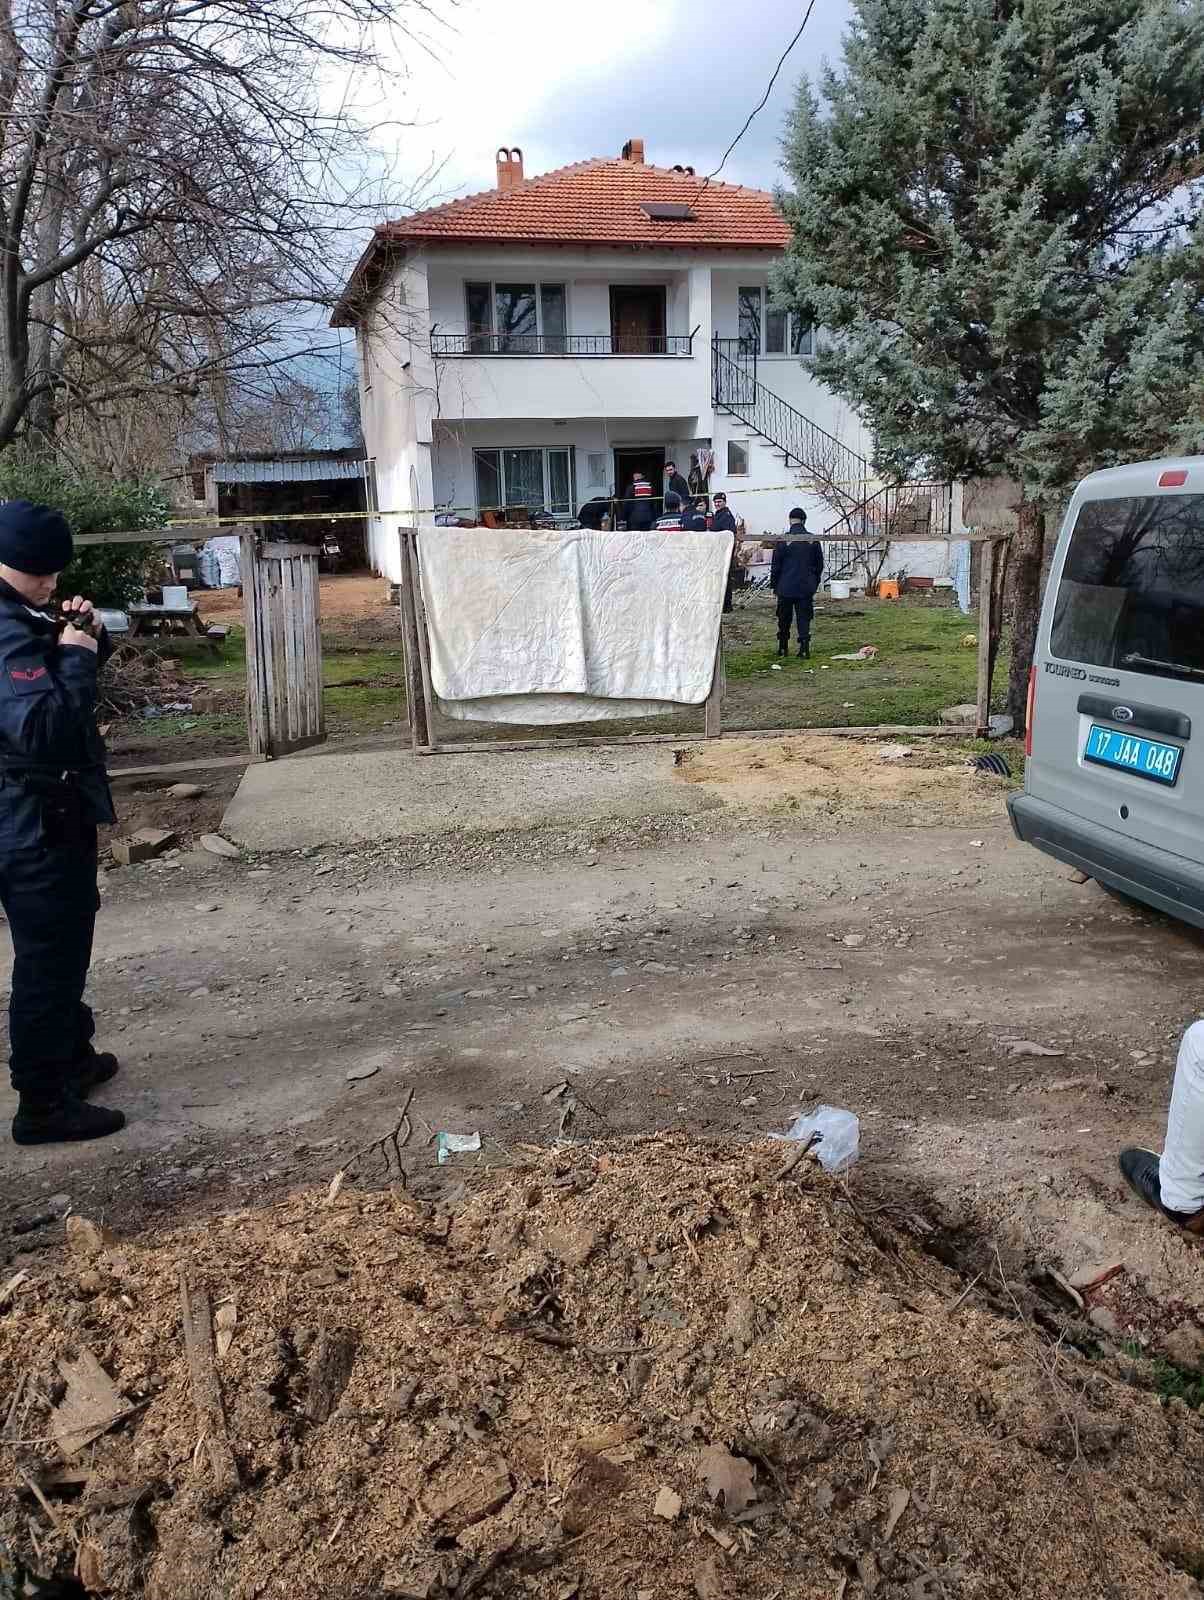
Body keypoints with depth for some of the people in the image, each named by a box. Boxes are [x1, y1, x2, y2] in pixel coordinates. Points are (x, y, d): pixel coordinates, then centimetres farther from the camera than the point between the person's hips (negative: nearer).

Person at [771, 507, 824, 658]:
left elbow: (775, 566, -4)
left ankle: (783, 648, 17)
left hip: (786, 587, -2)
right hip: (806, 588, 2)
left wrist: (774, 585, 6)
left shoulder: (783, 540, -8)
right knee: (804, 618, 4)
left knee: (784, 620, 11)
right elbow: (819, 565, 8)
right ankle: (804, 649, -4)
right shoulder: (813, 540, 0)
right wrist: (814, 583, 18)